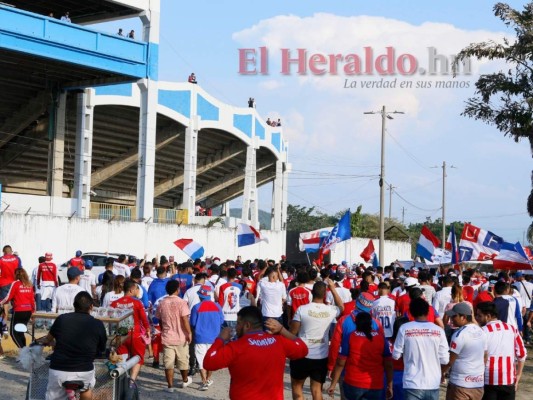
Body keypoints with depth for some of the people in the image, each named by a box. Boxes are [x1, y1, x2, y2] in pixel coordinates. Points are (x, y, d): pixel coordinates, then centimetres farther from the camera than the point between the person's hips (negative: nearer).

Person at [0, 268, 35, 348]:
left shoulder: (15, 283, -7)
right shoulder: (29, 284, 8)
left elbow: (9, 297, -5)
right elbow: (32, 298, 11)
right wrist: (33, 310, 21)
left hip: (19, 311, -6)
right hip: (28, 311, 6)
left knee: (13, 332, 3)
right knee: (20, 332, 17)